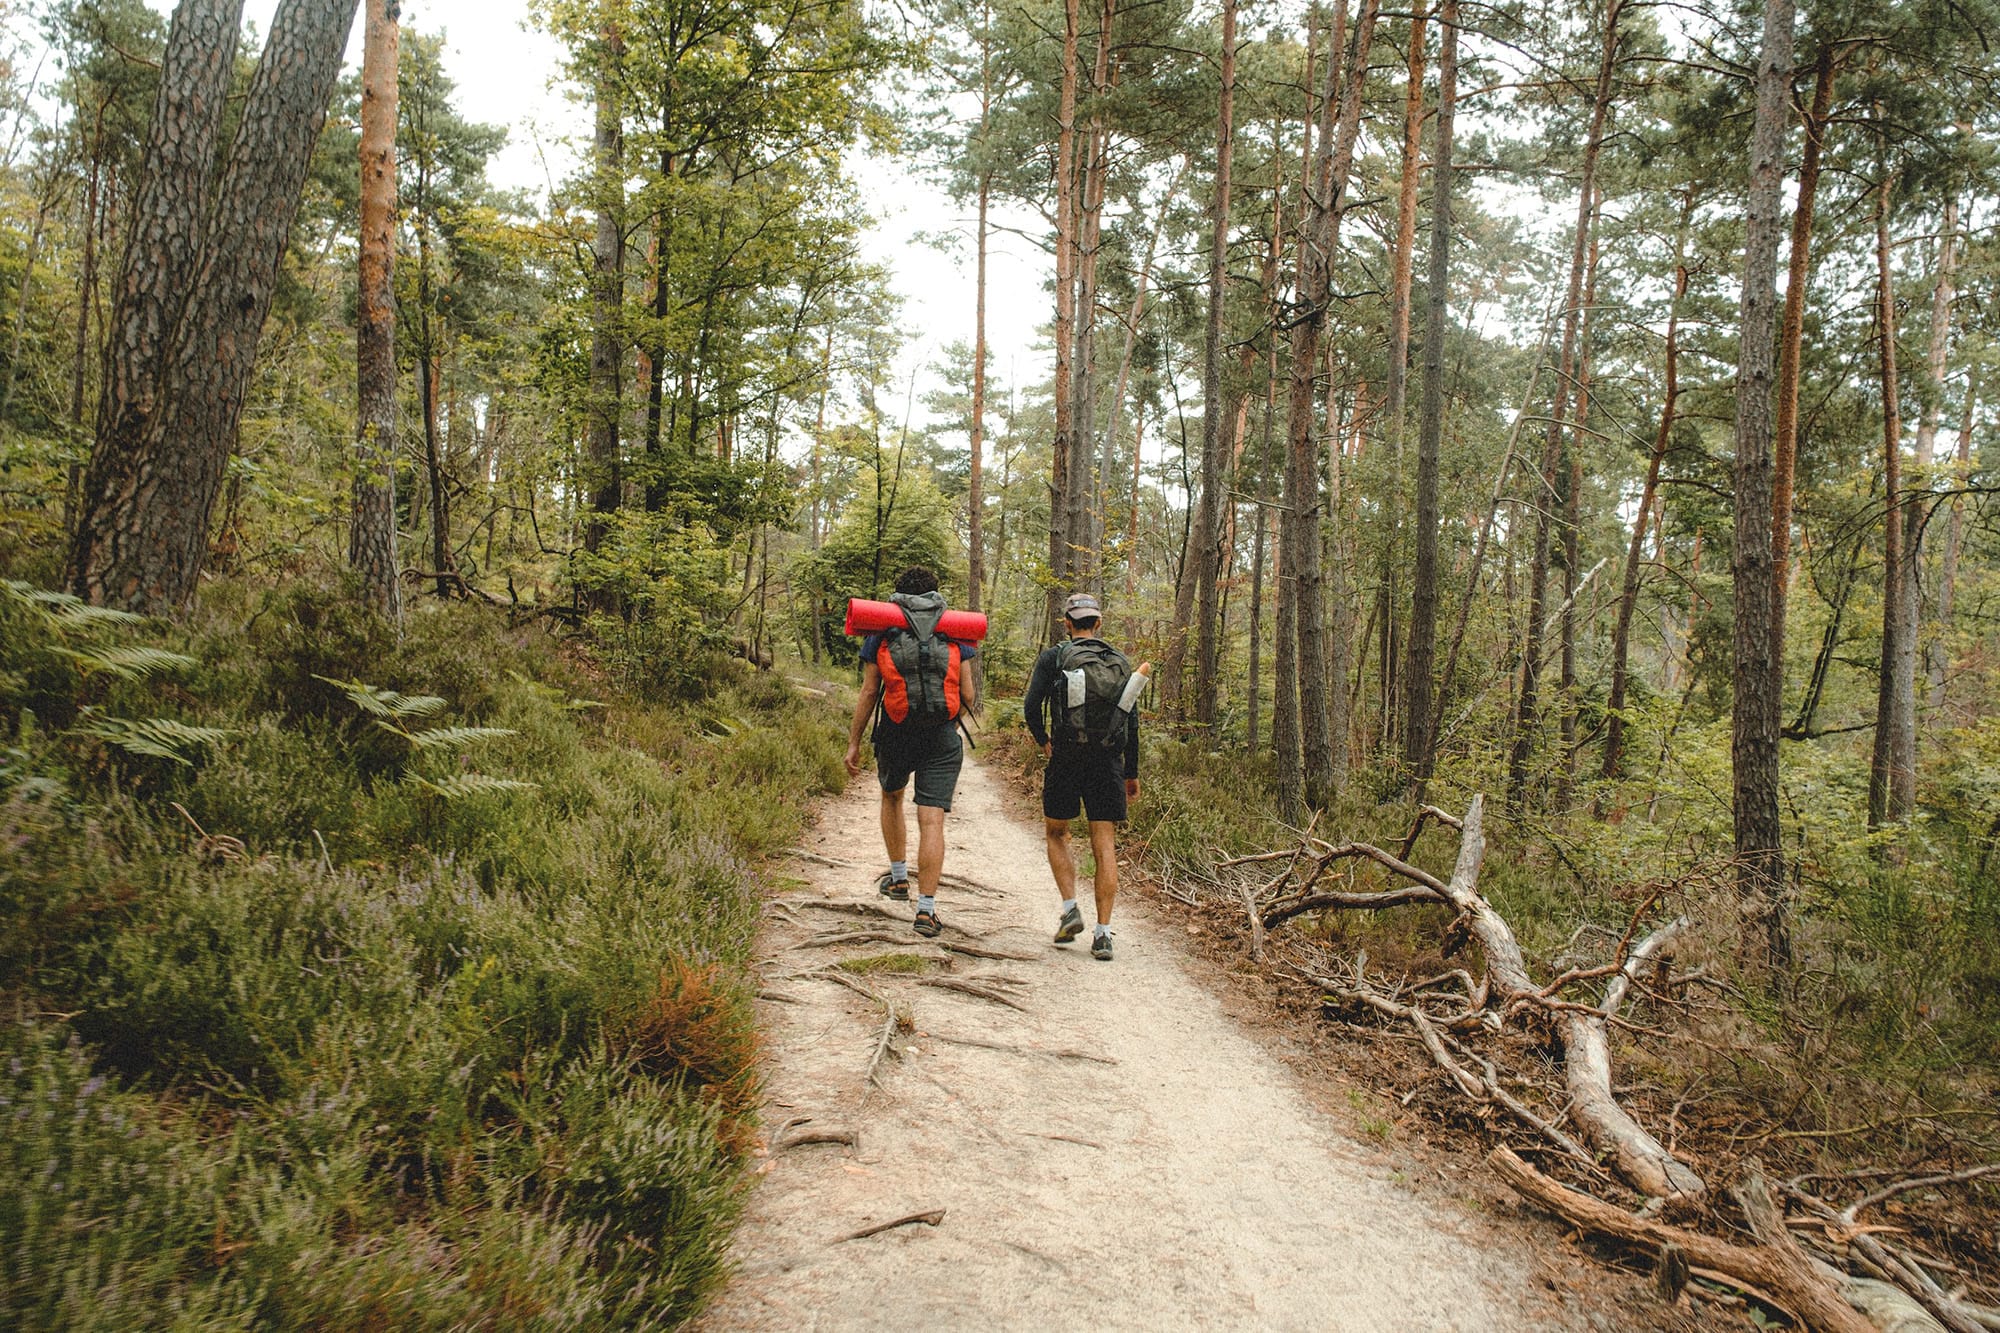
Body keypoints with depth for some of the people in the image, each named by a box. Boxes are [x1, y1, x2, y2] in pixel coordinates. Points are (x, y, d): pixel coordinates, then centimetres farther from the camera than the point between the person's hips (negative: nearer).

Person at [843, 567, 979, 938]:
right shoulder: (955, 633, 6)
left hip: (895, 736, 1)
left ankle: (898, 878, 32)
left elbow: (868, 692, 1)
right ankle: (926, 911, -8)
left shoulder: (881, 633, 5)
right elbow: (969, 696, 2)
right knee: (931, 821, -3)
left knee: (892, 798, 29)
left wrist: (854, 742, 6)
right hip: (942, 740, 0)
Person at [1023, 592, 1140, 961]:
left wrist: (1043, 741, 11)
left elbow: (1031, 708, -9)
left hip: (1066, 760, -2)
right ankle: (1103, 934, 0)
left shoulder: (1053, 658, -2)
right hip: (1108, 763, 2)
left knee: (1056, 834, 18)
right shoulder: (1120, 662, 9)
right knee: (1105, 848, 3)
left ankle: (1070, 910, 4)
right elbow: (1132, 721, 10)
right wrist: (1132, 773, 17)